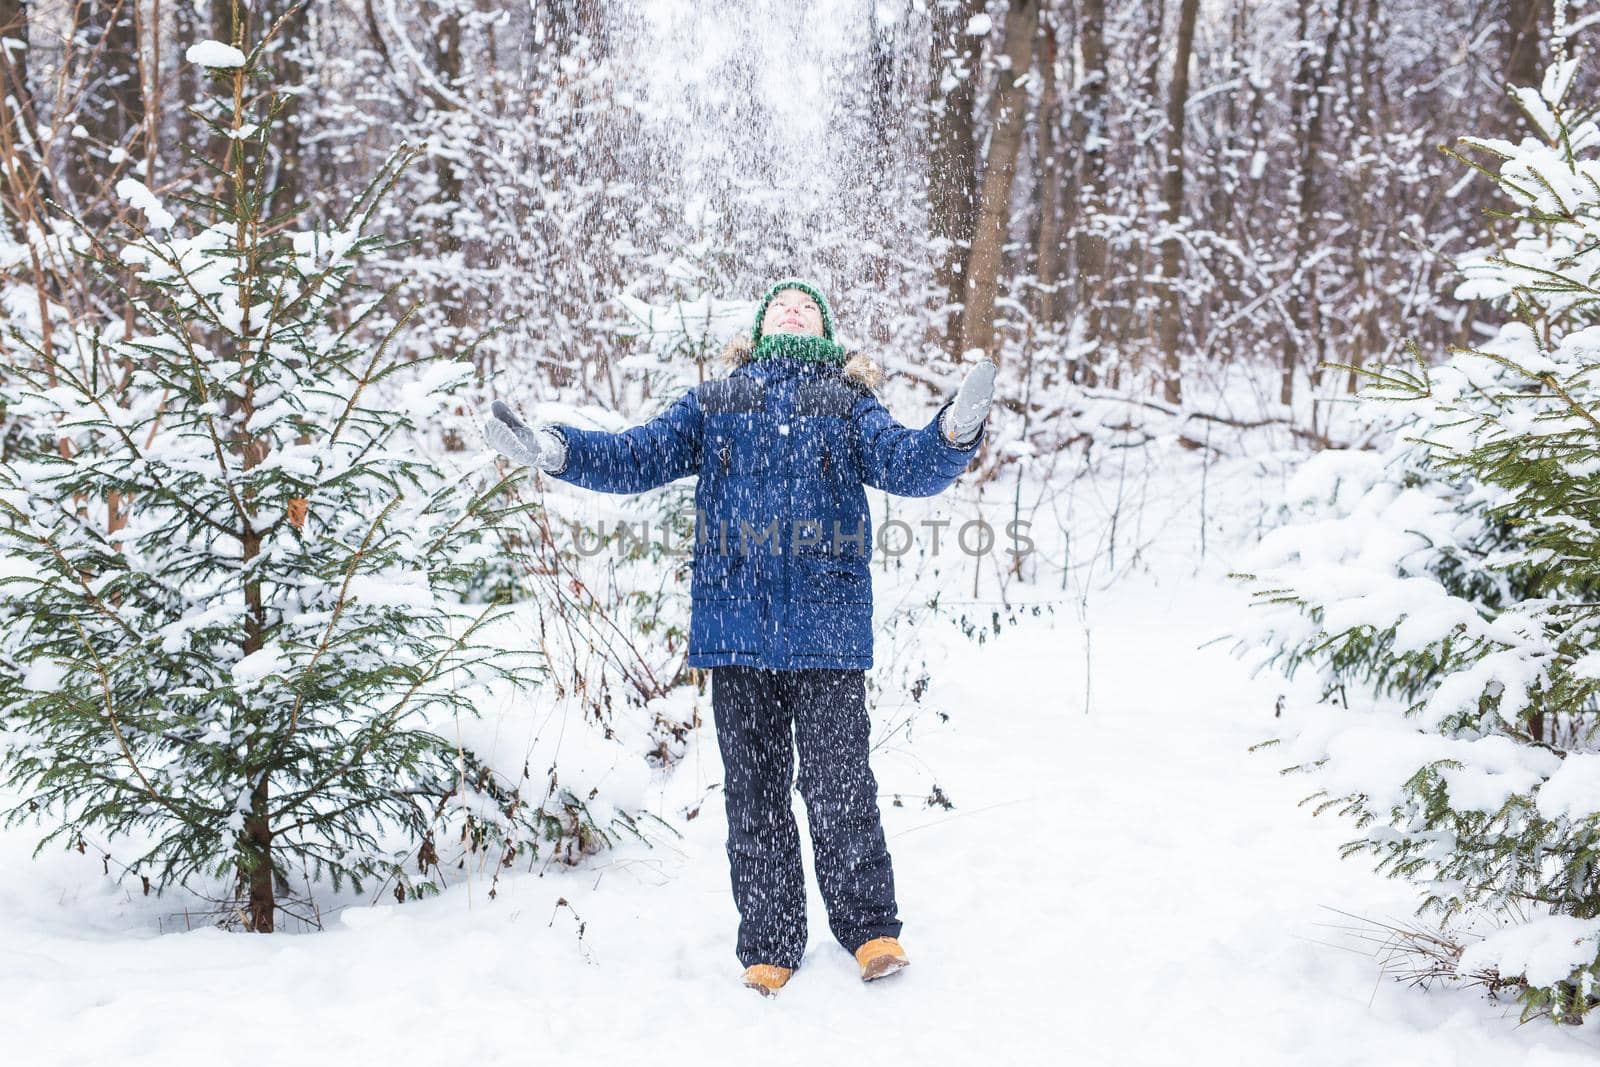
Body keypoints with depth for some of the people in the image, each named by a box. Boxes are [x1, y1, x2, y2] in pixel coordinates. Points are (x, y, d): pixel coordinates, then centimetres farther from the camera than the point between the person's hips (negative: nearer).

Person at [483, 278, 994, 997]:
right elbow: (638, 457, 10)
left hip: (826, 629, -1)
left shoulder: (848, 404, 14)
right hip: (735, 627, 2)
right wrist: (552, 451, -6)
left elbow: (907, 465, 0)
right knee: (752, 790, 7)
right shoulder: (711, 404, 17)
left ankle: (870, 928, 17)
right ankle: (768, 944, 19)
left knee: (838, 784, -2)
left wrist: (954, 433, -22)